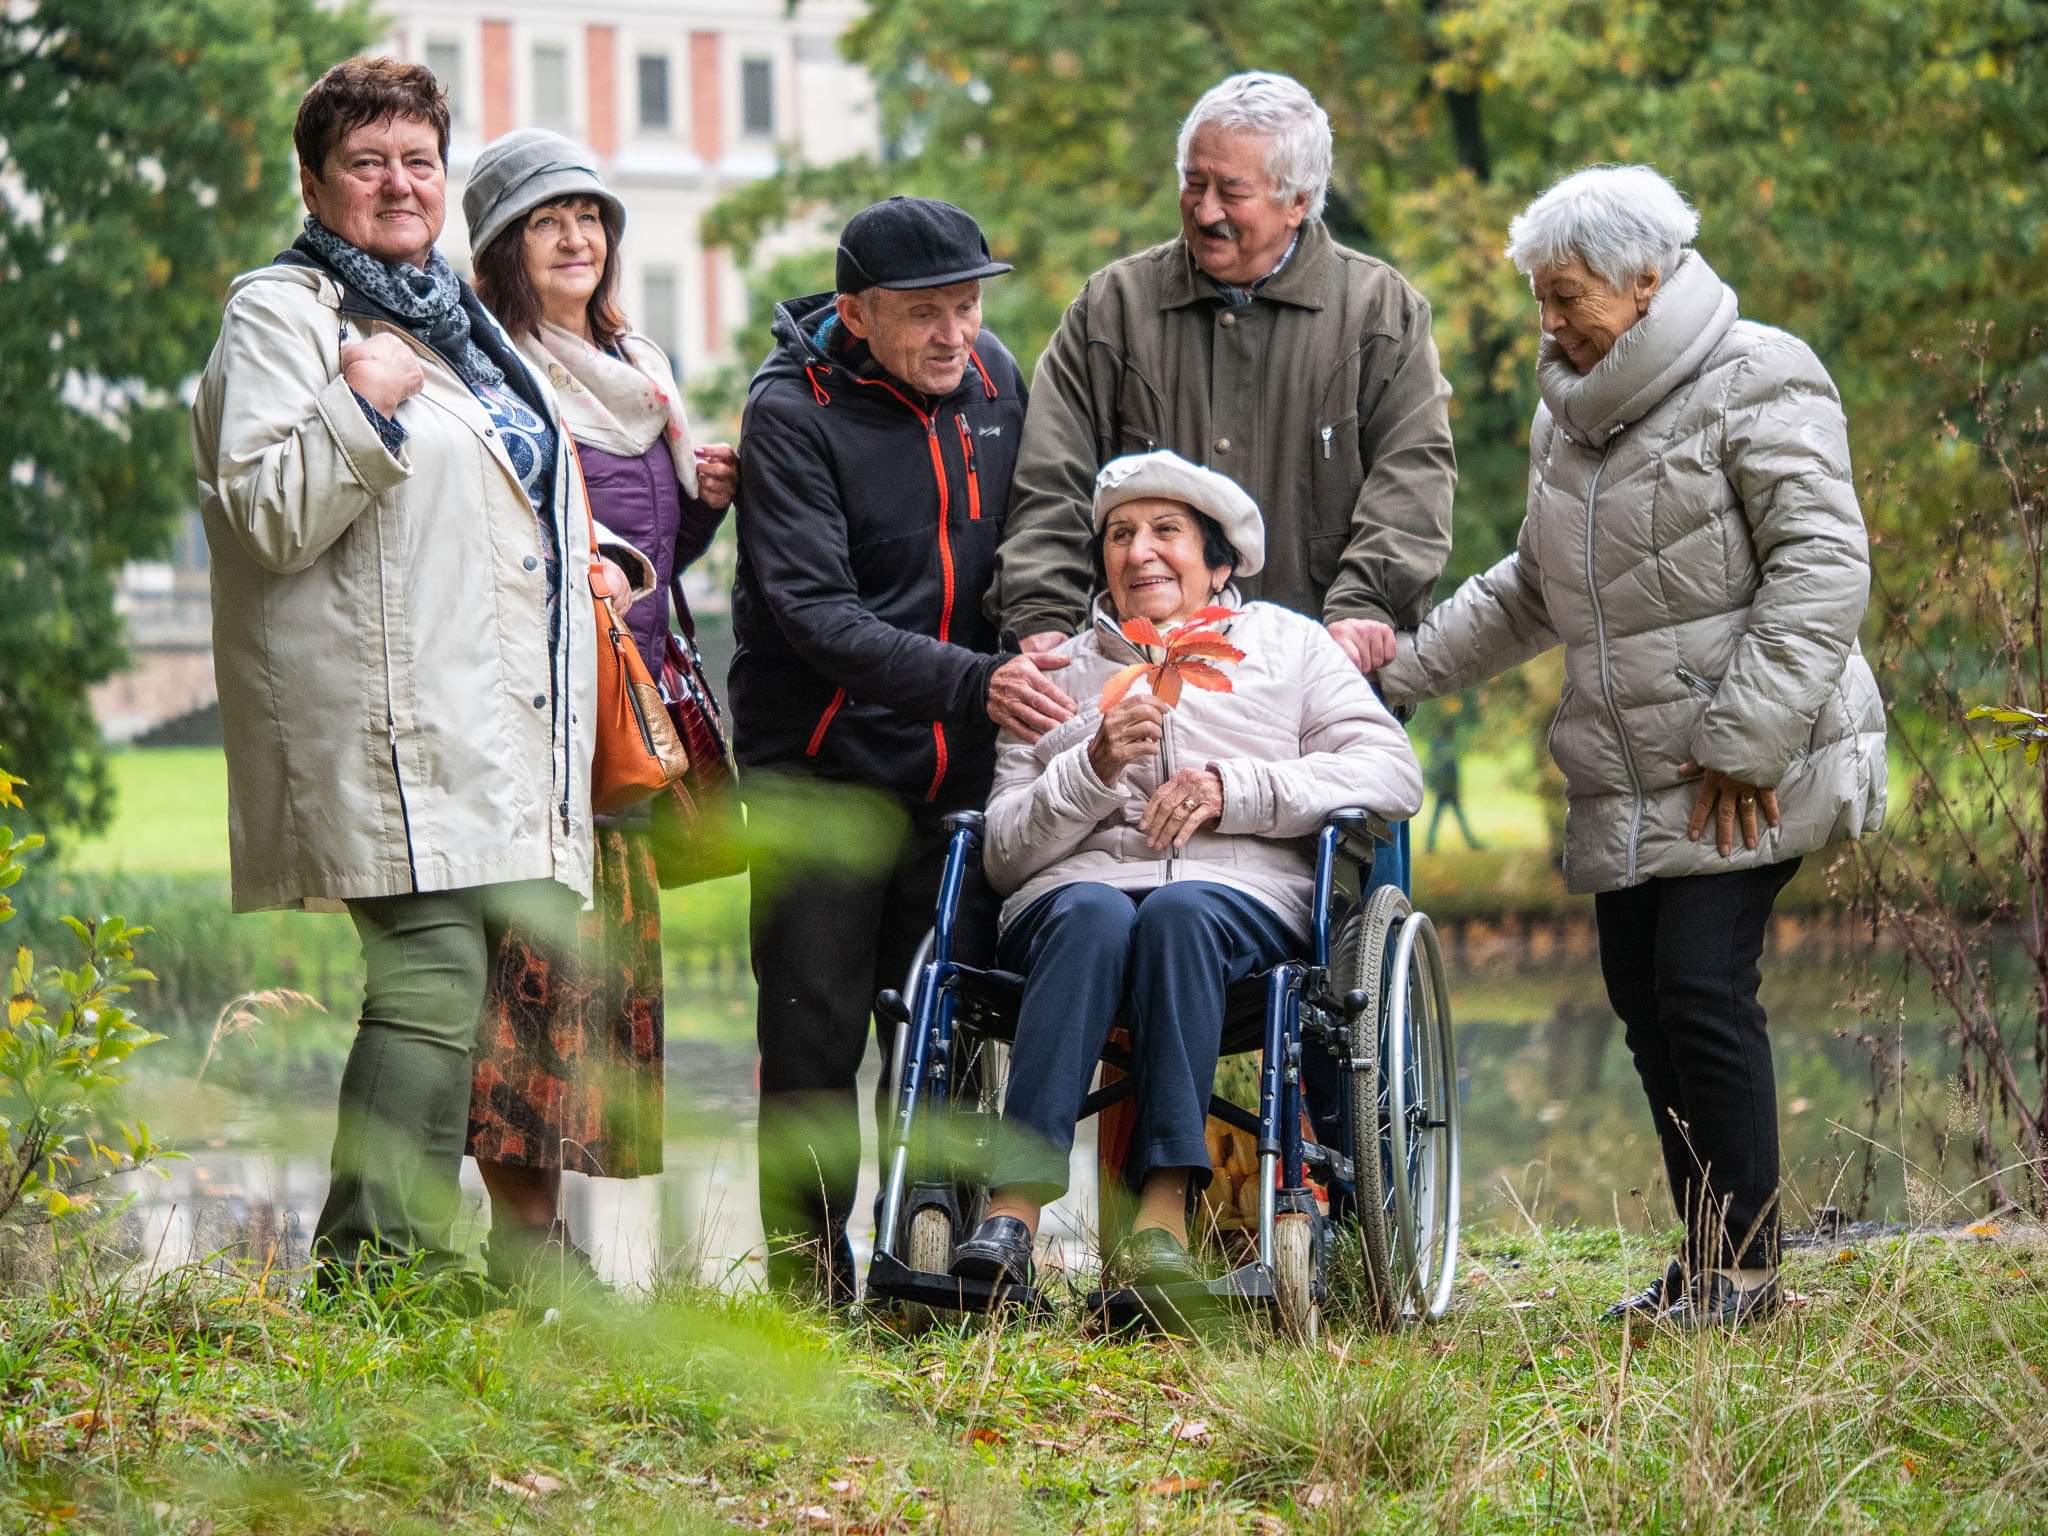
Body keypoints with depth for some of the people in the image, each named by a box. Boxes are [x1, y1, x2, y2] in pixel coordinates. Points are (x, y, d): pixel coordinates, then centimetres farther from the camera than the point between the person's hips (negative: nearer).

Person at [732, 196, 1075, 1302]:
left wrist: (1039, 645, 5)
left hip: (954, 770, 4)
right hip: (820, 769, -4)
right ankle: (811, 1284, 4)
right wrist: (976, 682, -31)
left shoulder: (993, 379, 5)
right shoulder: (792, 414, -12)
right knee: (815, 1034, -3)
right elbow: (815, 613, -21)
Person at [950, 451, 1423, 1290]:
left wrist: (1232, 790, -3)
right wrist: (1094, 770, -4)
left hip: (1240, 899, -1)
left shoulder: (1287, 642, 23)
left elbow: (1393, 773, 7)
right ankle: (1012, 1215, -50)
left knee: (1181, 911, -37)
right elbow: (1003, 853, 14)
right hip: (1074, 890, 1)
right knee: (1094, 914, -37)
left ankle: (1163, 1212, -48)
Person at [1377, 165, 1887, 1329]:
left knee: (1702, 986, -14)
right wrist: (1402, 666, 20)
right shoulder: (1572, 413, 17)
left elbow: (1823, 567, -15)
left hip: (1746, 772, -8)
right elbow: (1536, 591, 29)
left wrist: (1747, 742, -19)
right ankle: (1704, 1270, 13)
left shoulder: (1757, 384, -8)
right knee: (1643, 997, 5)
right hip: (1626, 781, 8)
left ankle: (1746, 1266, -6)